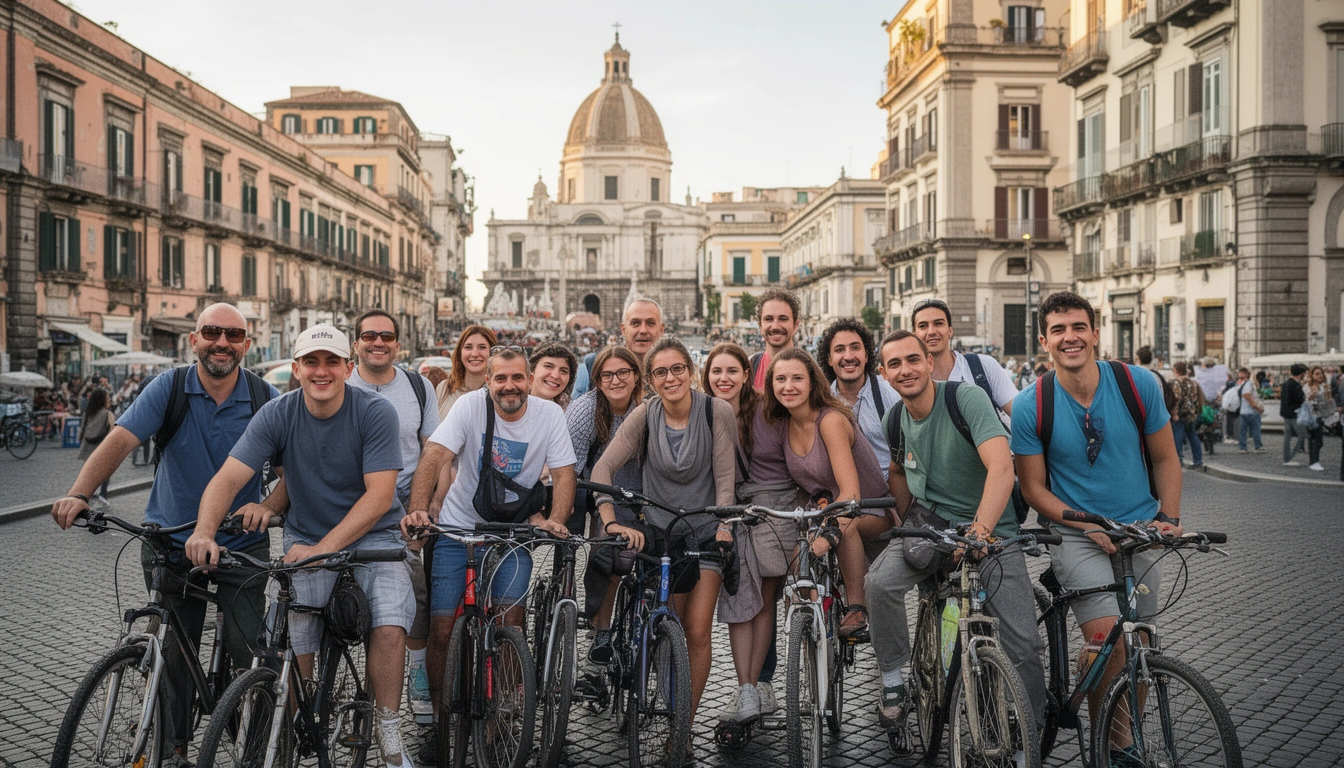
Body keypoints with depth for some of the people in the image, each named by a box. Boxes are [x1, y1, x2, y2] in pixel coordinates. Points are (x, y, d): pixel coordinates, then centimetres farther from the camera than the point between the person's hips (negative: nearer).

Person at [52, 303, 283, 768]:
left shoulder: (267, 399, -6)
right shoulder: (169, 389, -6)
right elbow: (120, 440, -17)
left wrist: (268, 506, -28)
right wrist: (79, 493, -33)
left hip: (241, 545, -1)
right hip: (171, 543, 1)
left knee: (249, 653, -3)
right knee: (175, 654, 8)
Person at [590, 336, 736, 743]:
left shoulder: (716, 411, -12)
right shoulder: (645, 414, -8)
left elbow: (725, 477, -8)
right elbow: (603, 468, -14)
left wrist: (724, 528, -16)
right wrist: (611, 522, -27)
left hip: (706, 531, -1)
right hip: (660, 532, 2)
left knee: (698, 633, -8)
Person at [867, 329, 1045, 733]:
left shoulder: (965, 396, -18)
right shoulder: (895, 419, -1)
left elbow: (1001, 466, -31)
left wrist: (980, 530, -42)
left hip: (992, 529, -3)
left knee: (1024, 642, -10)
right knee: (879, 581, -25)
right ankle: (893, 683, -5)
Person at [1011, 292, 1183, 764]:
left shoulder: (1139, 385, -7)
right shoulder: (1030, 406, -12)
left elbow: (1165, 459, 6)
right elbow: (1033, 488, -5)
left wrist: (1169, 518, -6)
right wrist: (1091, 528, -15)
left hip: (1141, 531, 3)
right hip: (1076, 534, -3)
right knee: (1107, 638, -19)